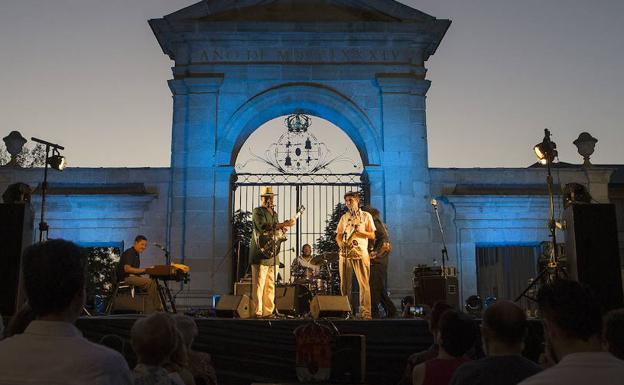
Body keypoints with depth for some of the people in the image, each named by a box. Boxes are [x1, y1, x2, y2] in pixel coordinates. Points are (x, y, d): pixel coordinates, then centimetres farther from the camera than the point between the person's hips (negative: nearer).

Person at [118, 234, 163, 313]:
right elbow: (127, 269, -23)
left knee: (154, 282, -8)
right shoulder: (129, 253, -10)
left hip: (133, 277, 9)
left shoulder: (137, 254, 19)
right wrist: (143, 270, -24)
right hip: (126, 278, -9)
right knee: (150, 282, -24)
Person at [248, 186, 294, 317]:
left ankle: (268, 311, 13)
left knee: (270, 285, 8)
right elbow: (262, 227, -20)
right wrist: (283, 224, -21)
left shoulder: (274, 213, 23)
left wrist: (283, 227, 11)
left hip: (273, 253, 8)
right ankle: (257, 311, -5)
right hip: (261, 253, -8)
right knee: (259, 284, -8)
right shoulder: (257, 211, -2)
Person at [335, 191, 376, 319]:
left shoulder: (366, 216, 8)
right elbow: (338, 235, 17)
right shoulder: (344, 217, 18)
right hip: (345, 253, 4)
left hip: (360, 252, -3)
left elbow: (372, 235, 3)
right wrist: (341, 244, -5)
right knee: (344, 284, 3)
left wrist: (359, 231, -13)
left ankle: (366, 312, -9)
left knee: (364, 283, -9)